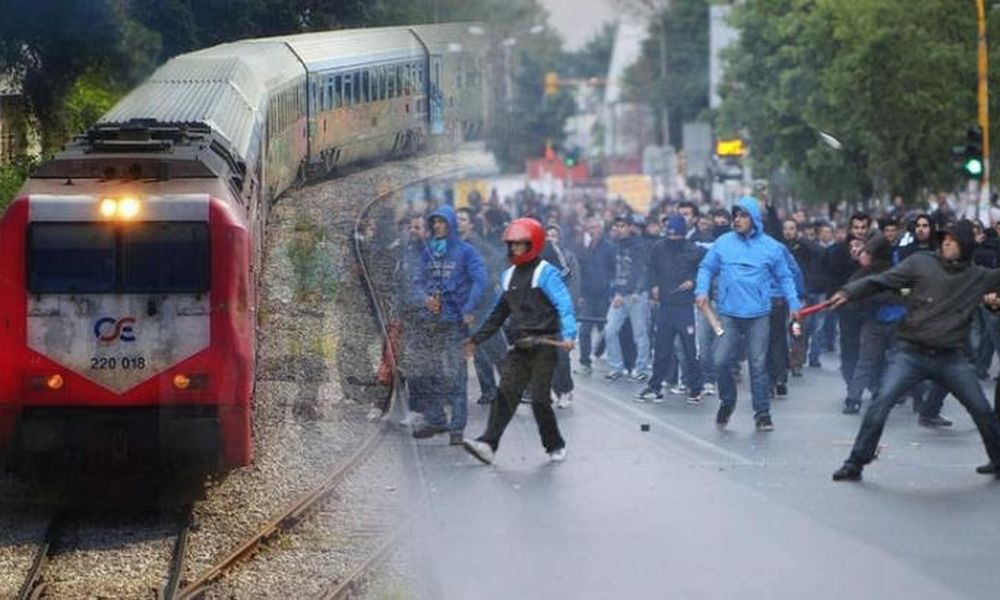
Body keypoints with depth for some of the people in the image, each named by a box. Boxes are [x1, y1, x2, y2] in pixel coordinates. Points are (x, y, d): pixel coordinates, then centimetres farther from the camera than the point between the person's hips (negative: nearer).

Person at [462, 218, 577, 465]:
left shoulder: (546, 273, -5)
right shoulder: (509, 275, 16)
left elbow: (565, 305, -15)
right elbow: (499, 312, 27)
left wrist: (568, 335, -31)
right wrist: (477, 339, 27)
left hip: (544, 346, -6)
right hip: (519, 347, 6)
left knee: (539, 398, -5)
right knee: (506, 393, -7)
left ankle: (555, 445, 13)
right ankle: (488, 444, -16)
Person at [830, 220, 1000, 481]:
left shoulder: (977, 277, 5)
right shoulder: (921, 264, -1)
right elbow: (881, 281, -5)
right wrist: (849, 292, -16)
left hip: (951, 358, 2)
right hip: (911, 354, -2)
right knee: (881, 403, -14)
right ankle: (855, 464, -6)